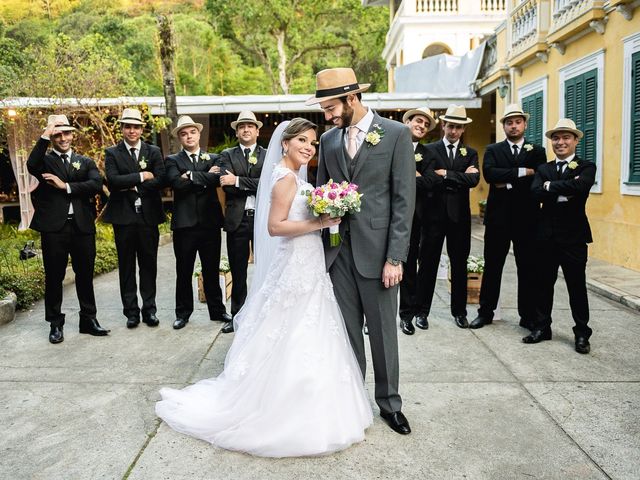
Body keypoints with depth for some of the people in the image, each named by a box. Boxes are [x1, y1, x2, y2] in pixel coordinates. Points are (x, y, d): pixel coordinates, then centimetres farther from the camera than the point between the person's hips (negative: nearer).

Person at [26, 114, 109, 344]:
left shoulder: (85, 162, 13)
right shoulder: (45, 160, 8)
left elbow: (97, 184, -5)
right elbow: (32, 166, -17)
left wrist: (66, 186, -11)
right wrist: (44, 137, -18)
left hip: (83, 226, 2)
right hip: (53, 227, -2)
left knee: (85, 275, 10)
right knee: (54, 277, 6)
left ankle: (89, 319, 22)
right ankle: (55, 324, 18)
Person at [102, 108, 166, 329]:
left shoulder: (154, 152, 8)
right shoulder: (112, 153, 4)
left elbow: (160, 180, -5)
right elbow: (112, 180, -12)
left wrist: (133, 187, -11)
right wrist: (141, 176, -13)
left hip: (148, 215, 1)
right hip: (123, 216, -1)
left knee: (149, 264, 7)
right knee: (126, 266, 6)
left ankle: (149, 309, 18)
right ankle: (131, 311, 16)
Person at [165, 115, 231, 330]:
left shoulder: (213, 159, 10)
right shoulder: (173, 160, 6)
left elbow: (218, 179, -11)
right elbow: (177, 183, -14)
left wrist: (191, 176, -12)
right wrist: (205, 177, -10)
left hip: (210, 223, 1)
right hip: (184, 224, -1)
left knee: (212, 271, 10)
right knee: (184, 272, 8)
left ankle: (217, 310, 22)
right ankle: (183, 312, 21)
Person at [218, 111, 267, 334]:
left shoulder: (268, 155, 5)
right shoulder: (227, 155, 7)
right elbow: (227, 186, -8)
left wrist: (238, 181, -16)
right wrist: (255, 186, -13)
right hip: (237, 220, 1)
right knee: (238, 272, 10)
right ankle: (237, 315, 22)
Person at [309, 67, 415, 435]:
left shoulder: (396, 133, -5)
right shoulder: (329, 140, 10)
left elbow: (404, 199, -8)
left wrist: (395, 257, -13)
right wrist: (320, 246, 3)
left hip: (376, 249, -4)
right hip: (338, 250, 4)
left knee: (383, 330, 7)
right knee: (347, 329, 11)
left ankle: (390, 402, 26)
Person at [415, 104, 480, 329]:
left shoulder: (470, 153, 8)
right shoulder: (430, 150, 0)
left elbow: (473, 179, -10)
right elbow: (429, 181, -14)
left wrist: (446, 175, -14)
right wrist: (460, 178, -12)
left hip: (459, 217, 2)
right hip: (434, 215, -2)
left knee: (459, 265, 11)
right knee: (428, 264, 5)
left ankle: (459, 311, 23)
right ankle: (422, 310, 16)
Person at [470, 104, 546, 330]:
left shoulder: (537, 151, 7)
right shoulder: (493, 150, 7)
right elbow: (489, 173, -14)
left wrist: (508, 183, -12)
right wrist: (521, 172, -16)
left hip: (527, 218, 0)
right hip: (498, 217, 0)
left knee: (528, 268, 6)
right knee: (492, 267, 8)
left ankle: (528, 316, 18)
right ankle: (485, 312, 19)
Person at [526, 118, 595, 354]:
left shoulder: (586, 166, 0)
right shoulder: (543, 169, 10)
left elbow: (580, 187, -23)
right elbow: (536, 192, -10)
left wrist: (551, 186, -13)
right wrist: (565, 190, -17)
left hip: (574, 235, -3)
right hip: (547, 235, 3)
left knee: (577, 286, 5)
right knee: (544, 284, 11)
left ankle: (582, 333, 18)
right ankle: (542, 327, 24)